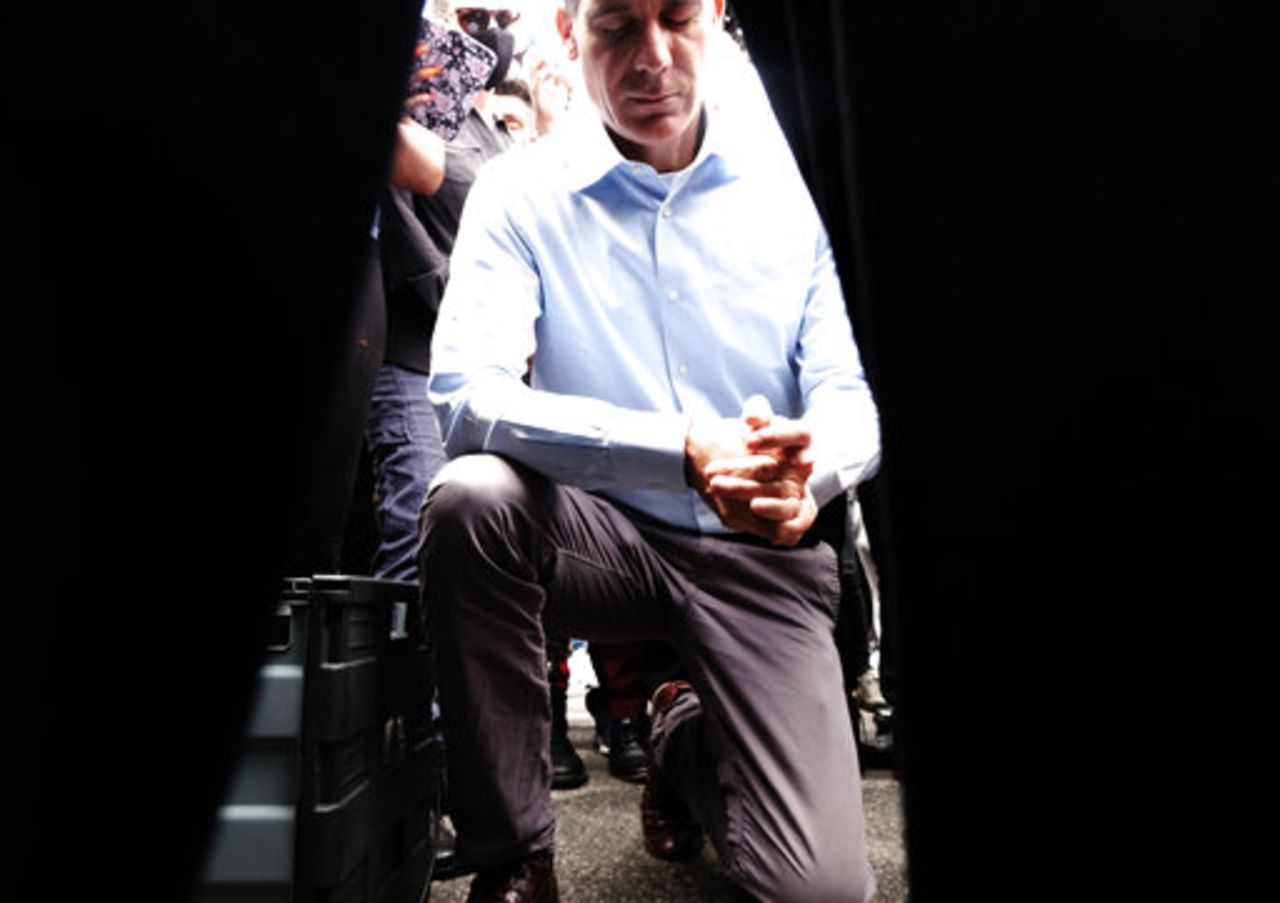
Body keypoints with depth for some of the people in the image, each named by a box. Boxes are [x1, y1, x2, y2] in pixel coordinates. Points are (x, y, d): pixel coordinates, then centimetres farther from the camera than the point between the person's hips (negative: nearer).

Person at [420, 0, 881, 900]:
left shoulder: (796, 171, -2)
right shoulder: (520, 192, -5)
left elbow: (850, 394, -5)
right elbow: (467, 396, -19)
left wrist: (808, 475, -29)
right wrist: (685, 453, -32)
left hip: (762, 553, 1)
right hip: (602, 532, 0)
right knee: (471, 497, -33)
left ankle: (690, 741, 25)